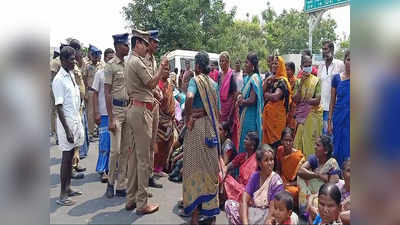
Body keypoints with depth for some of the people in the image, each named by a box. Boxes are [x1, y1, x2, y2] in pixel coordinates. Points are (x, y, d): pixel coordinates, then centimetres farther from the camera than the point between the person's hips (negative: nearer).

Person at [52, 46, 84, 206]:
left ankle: (68, 188, 26)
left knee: (71, 155, 14)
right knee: (66, 157, -2)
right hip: (67, 121, -8)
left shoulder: (71, 75, 11)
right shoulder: (59, 80, -14)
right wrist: (67, 130, -20)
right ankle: (62, 195, 8)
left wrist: (78, 123, 15)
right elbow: (59, 107, -16)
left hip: (76, 119, 8)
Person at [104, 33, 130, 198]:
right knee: (115, 150, -5)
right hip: (116, 109, -6)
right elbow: (107, 93, -9)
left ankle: (121, 186, 18)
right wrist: (110, 118, -14)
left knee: (125, 150, 8)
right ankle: (110, 183, 16)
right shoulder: (110, 65, -5)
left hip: (128, 109, 6)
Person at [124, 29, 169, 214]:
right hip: (141, 110, -11)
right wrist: (161, 69, 0)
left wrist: (161, 72, 16)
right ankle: (142, 203, 4)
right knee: (143, 158, -5)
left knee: (134, 155, 13)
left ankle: (131, 199, 22)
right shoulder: (137, 62, -11)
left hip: (134, 109, 11)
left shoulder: (130, 62, 21)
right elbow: (151, 83, -12)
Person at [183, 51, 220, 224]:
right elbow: (216, 108, 10)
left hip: (197, 125, -6)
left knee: (195, 164, 2)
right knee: (210, 164, 13)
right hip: (211, 126, 6)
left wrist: (187, 116, -16)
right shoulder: (213, 83, 10)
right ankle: (210, 209, 26)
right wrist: (216, 126, 17)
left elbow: (189, 97, -29)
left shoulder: (195, 80, -8)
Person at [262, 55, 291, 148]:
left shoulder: (282, 81, -9)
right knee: (267, 136, 8)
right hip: (267, 113, 7)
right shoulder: (270, 79, 15)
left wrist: (266, 94, -3)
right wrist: (266, 81, -6)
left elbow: (275, 97, -21)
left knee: (275, 138, -2)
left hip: (276, 114, -7)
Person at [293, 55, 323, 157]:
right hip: (301, 114, 3)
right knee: (299, 141, 4)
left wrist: (303, 100, -6)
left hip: (312, 114, -3)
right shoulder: (298, 81, 9)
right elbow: (295, 100, -2)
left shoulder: (316, 80, -2)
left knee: (310, 142, -2)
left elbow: (317, 100, -10)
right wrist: (301, 85, -9)